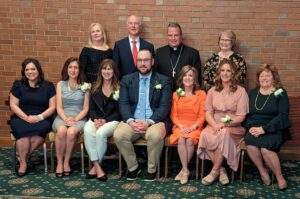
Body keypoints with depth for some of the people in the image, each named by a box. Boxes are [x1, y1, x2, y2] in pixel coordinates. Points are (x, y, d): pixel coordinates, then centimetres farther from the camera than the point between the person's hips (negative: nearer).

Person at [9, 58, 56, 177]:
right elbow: (13, 105, 3)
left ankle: (23, 156, -16)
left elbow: (52, 107, 3)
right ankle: (23, 162, -16)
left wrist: (40, 117, -13)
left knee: (41, 128, -34)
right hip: (21, 118, 0)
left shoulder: (48, 86, 7)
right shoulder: (18, 85, 9)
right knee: (23, 131, -33)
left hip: (42, 119, 0)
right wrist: (26, 117, -12)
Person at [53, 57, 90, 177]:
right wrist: (65, 118, -14)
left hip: (79, 118, -1)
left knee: (71, 132, -33)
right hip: (62, 117, 1)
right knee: (61, 131, -33)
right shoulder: (61, 85, 12)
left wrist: (75, 119, -12)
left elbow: (86, 108, 4)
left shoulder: (85, 86, 10)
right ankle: (59, 162, -16)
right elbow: (59, 107, 4)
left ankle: (66, 162, -14)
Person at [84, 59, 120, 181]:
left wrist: (105, 121, -13)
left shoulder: (119, 88, 3)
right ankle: (97, 167, -28)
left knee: (101, 133, -34)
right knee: (88, 131, -30)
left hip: (112, 120, -3)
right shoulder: (95, 88, 16)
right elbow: (91, 108, 12)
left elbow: (119, 111, -2)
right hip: (96, 119, 3)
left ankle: (95, 166, -16)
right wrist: (95, 119, -8)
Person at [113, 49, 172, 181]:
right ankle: (133, 167, -1)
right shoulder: (127, 80, 13)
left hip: (154, 121, -2)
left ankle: (152, 169, -6)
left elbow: (164, 106, -2)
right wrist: (131, 121, -15)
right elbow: (123, 103, 4)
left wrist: (149, 122, -17)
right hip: (132, 121, 2)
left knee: (155, 135, -34)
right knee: (118, 135, -27)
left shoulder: (163, 81, 7)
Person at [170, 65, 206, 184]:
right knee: (181, 139, -30)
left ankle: (183, 170, -14)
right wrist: (181, 126, -10)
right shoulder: (176, 94, 13)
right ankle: (185, 170, -20)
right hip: (179, 126, 2)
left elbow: (202, 116, 1)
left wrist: (192, 127, -15)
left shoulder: (201, 94, 6)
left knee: (190, 140, -31)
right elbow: (173, 115, 8)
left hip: (195, 127, -1)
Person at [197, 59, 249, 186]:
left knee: (224, 133, -36)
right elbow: (208, 112, 5)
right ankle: (221, 170, -18)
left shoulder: (240, 91, 3)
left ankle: (215, 171, -21)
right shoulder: (212, 91, 14)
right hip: (214, 125, 3)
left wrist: (224, 124, -18)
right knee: (205, 135, -31)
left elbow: (241, 117, -4)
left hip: (233, 127, -2)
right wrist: (214, 125, -15)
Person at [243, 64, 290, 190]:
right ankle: (262, 170, -5)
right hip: (254, 128, 3)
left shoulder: (280, 93, 2)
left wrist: (264, 129, -17)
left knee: (265, 148, -31)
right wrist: (250, 127, -9)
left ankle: (279, 177, -7)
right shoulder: (252, 93, 15)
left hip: (274, 130, -3)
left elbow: (283, 116, -8)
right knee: (250, 144, -29)